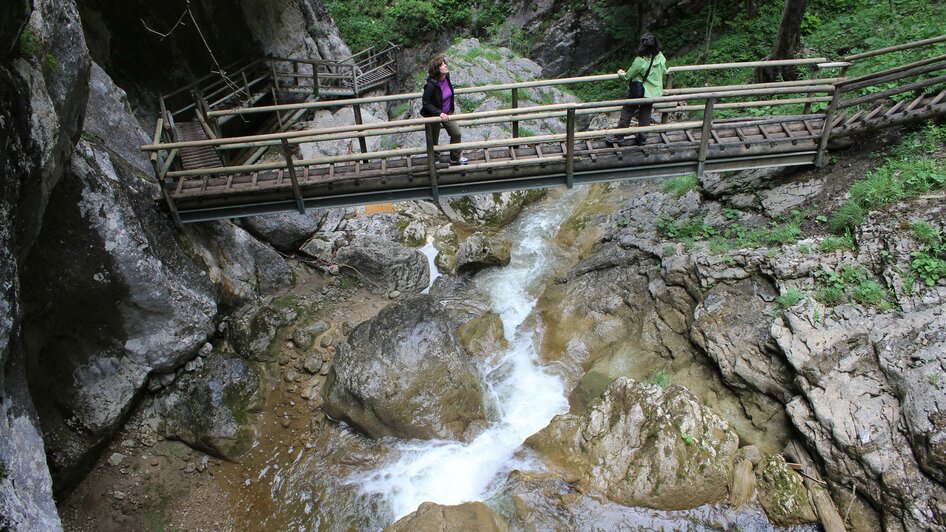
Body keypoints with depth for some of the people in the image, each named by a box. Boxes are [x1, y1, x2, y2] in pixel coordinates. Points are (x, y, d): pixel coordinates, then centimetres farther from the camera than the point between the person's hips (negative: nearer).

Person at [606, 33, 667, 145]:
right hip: (655, 92, 5)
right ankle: (642, 137, 27)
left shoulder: (640, 61, -25)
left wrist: (621, 73, 8)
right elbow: (664, 71, 10)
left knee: (627, 112, 11)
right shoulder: (661, 57, -9)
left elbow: (627, 77, -13)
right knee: (645, 114, 20)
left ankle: (619, 136, 17)